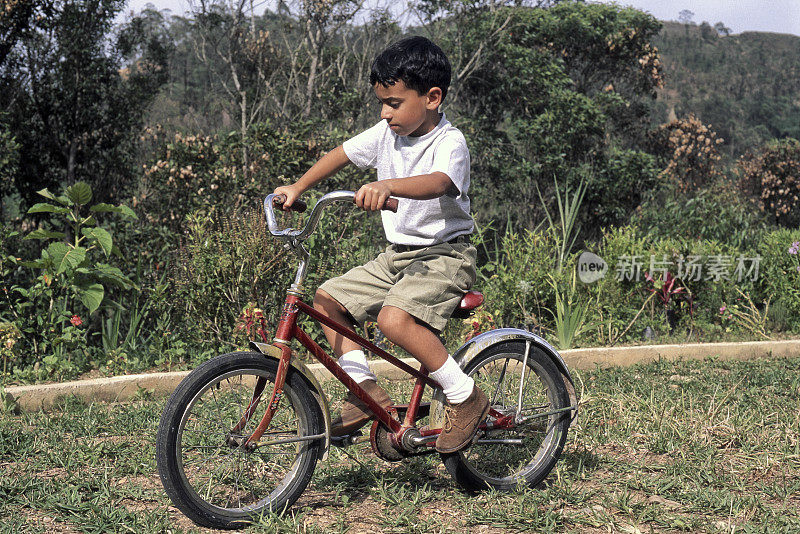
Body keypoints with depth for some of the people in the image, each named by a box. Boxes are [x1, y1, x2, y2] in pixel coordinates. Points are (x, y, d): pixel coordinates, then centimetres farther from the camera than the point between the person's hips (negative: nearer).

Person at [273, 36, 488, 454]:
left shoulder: (450, 143, -19)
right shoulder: (387, 134, 4)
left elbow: (438, 183, -40)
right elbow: (342, 153, 18)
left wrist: (387, 186, -57)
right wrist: (296, 188, 10)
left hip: (445, 254, -9)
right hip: (396, 255, 9)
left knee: (394, 318, -32)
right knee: (328, 299, 0)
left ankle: (465, 396, -15)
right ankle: (366, 390, 4)